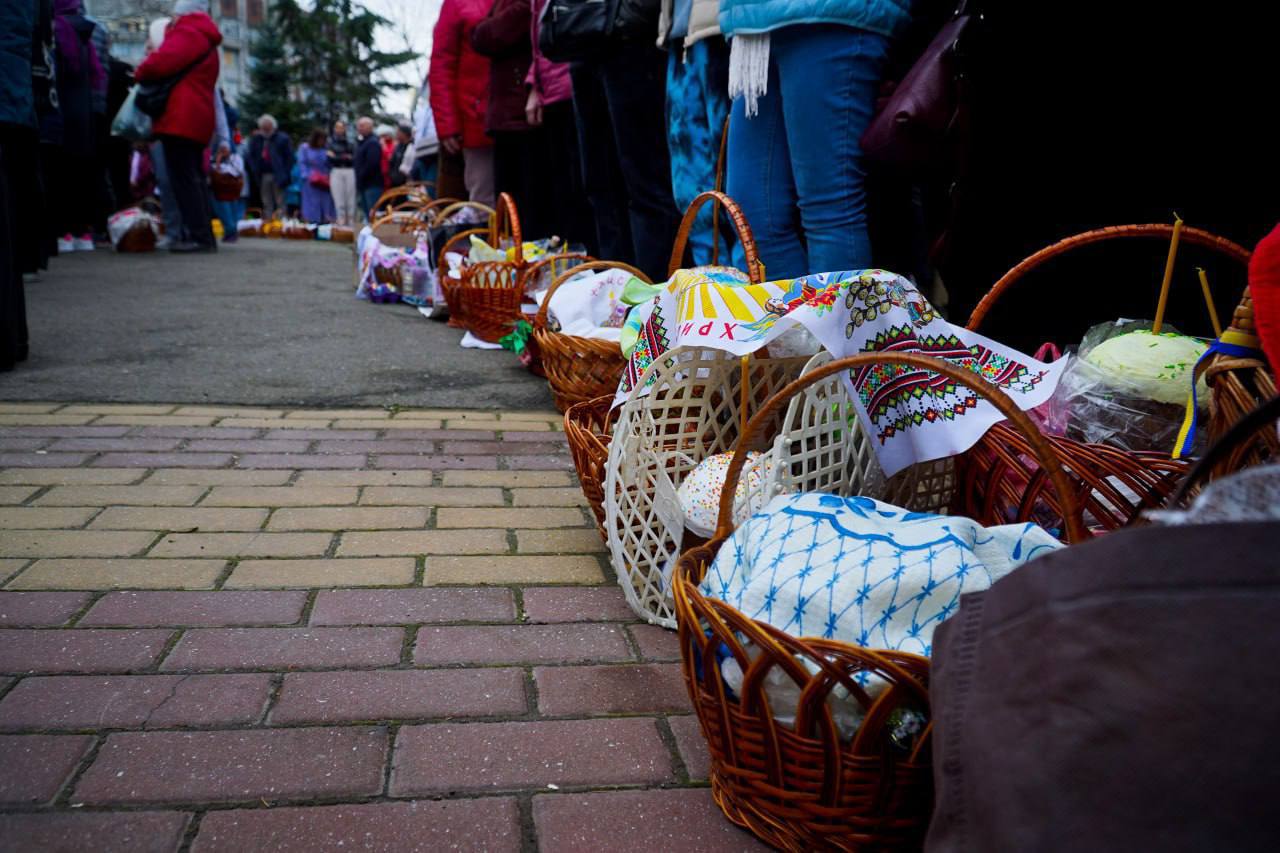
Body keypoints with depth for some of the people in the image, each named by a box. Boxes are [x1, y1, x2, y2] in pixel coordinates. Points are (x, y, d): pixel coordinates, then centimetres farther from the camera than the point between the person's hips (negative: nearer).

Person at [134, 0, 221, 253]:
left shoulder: (188, 32, -6)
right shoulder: (205, 38, 26)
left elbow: (160, 62, -16)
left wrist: (140, 73, 3)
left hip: (180, 118, -10)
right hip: (196, 119, 10)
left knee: (183, 178, -11)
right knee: (194, 178, 11)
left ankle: (199, 236, -15)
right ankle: (205, 235, 10)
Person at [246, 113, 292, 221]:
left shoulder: (282, 138, -2)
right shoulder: (255, 140, 10)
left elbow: (289, 158, -3)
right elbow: (251, 158, 13)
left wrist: (285, 174, -10)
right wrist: (255, 172, -1)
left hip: (277, 176, -4)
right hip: (263, 176, 4)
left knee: (280, 203, -1)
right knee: (267, 205, 7)